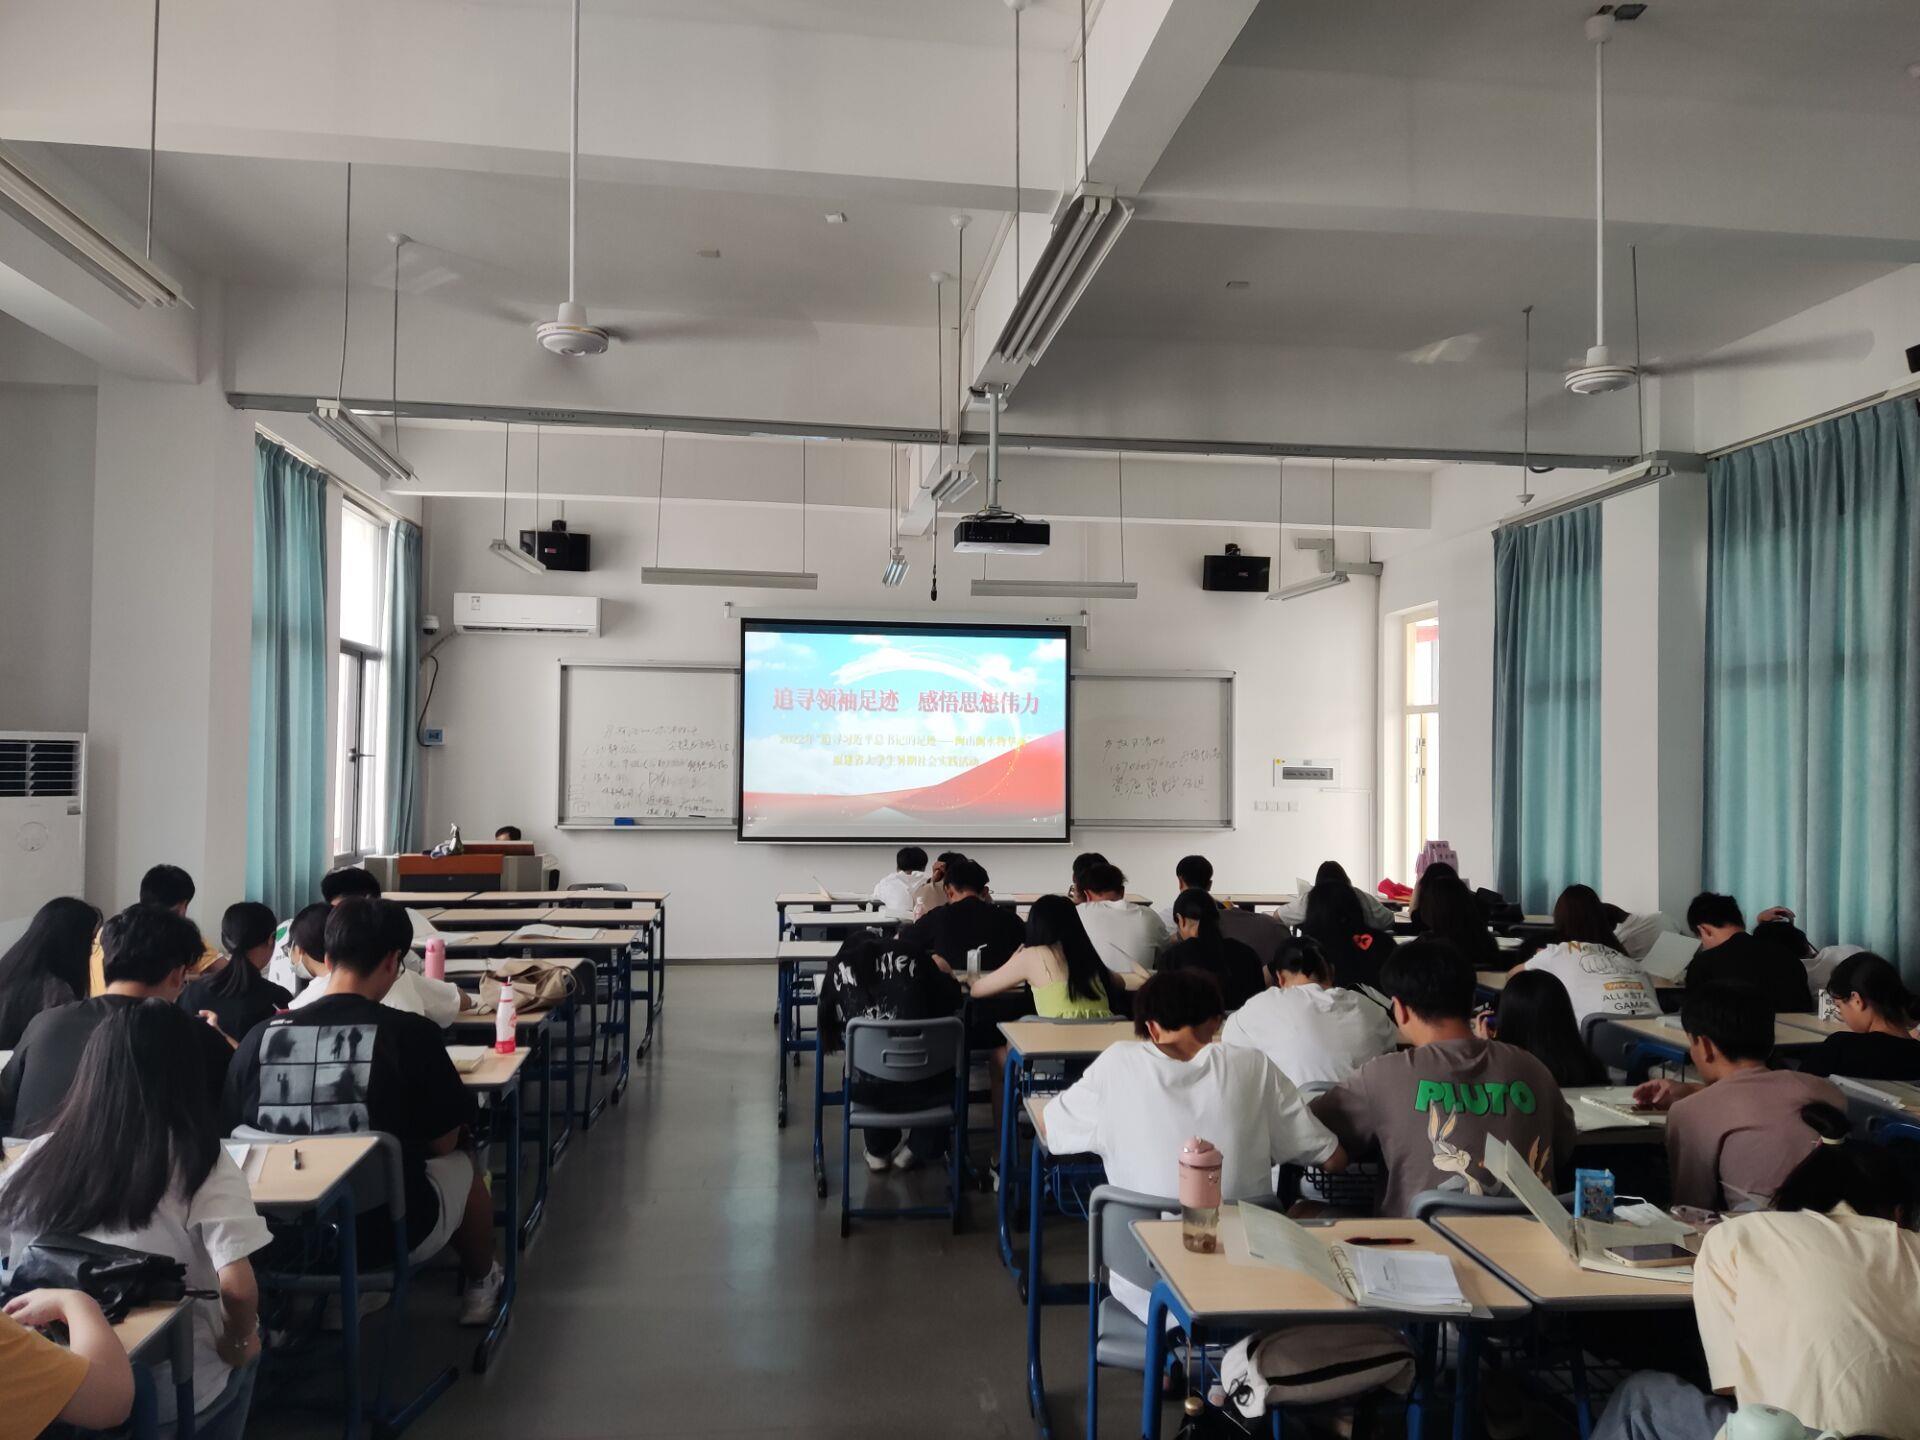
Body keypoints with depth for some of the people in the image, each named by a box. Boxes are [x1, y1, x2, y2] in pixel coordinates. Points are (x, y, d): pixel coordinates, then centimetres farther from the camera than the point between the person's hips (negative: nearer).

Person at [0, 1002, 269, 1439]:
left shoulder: (39, 1156, -7)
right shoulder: (198, 1161, -19)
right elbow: (238, 1289, -26)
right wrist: (237, 1344, -6)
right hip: (172, 1396, -4)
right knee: (245, 1353, 29)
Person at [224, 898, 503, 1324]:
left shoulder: (260, 1037, -10)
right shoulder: (411, 1034, -18)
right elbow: (443, 1143, -7)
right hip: (390, 1233, -4)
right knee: (464, 1164, 26)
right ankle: (480, 1286, 46)